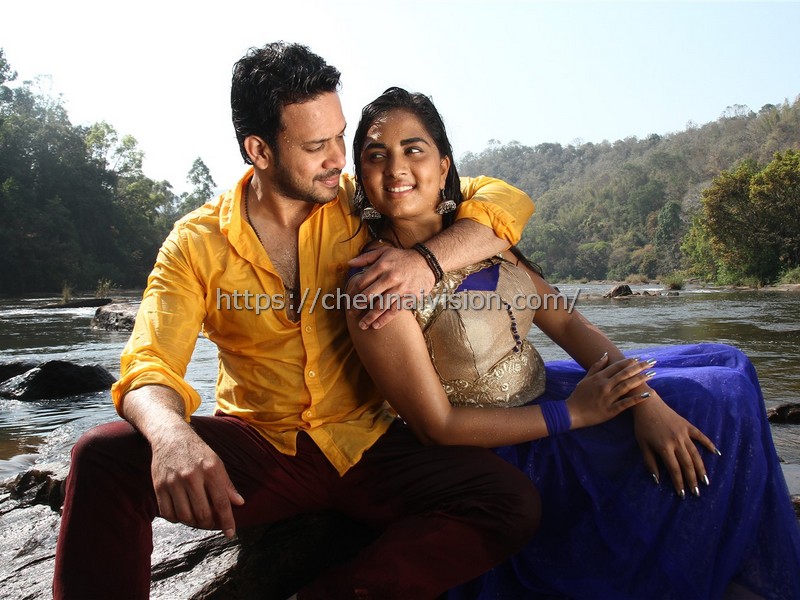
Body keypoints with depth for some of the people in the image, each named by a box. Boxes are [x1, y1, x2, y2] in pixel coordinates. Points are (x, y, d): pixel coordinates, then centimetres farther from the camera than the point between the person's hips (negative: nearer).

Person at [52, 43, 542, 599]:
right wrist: (173, 438, -39)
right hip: (257, 445, -1)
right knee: (103, 455, -27)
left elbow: (506, 202, -4)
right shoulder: (197, 243, -4)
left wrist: (429, 259, -24)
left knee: (513, 501, -23)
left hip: (368, 445, 2)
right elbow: (149, 370, -14)